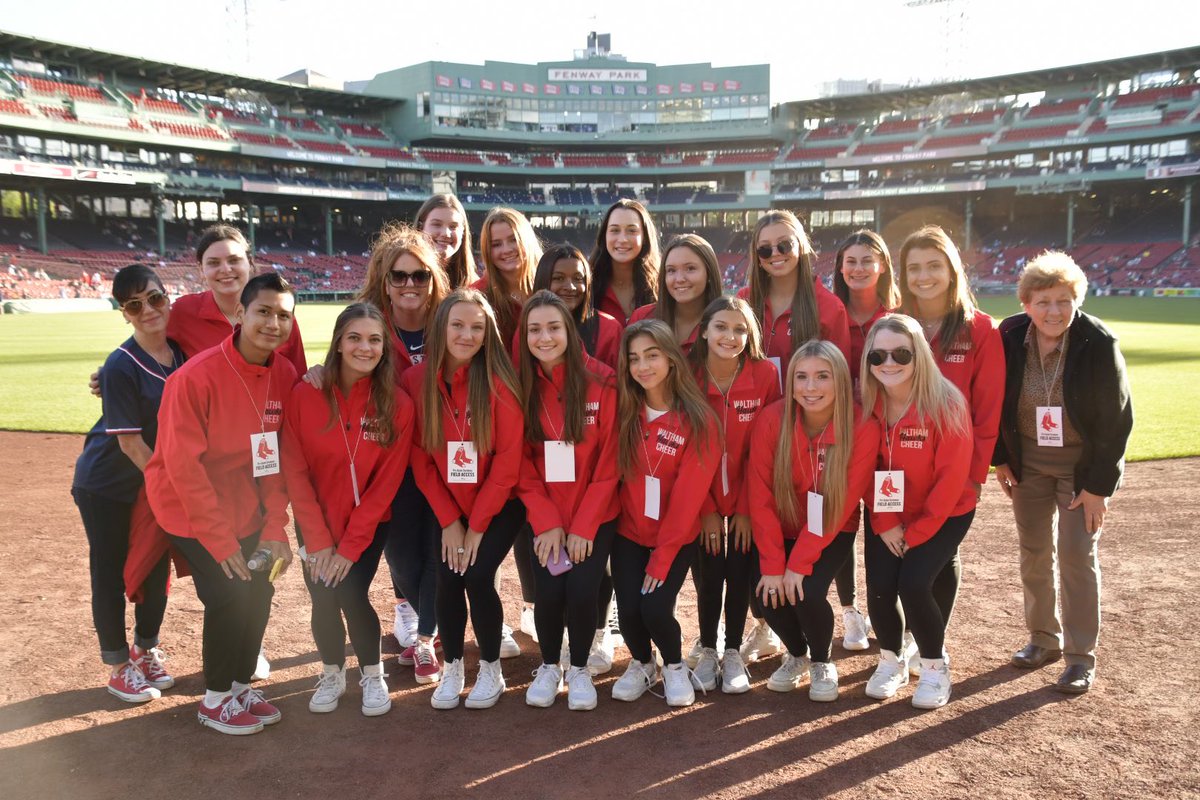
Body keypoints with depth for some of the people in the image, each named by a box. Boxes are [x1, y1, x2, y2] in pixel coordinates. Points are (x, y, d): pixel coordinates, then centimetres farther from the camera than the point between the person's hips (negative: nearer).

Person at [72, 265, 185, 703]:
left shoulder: (183, 353, -6)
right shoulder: (120, 366, -22)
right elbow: (129, 440, -20)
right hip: (106, 485, -5)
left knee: (157, 567, 11)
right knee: (110, 573, 5)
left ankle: (146, 650, 31)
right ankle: (119, 666, 20)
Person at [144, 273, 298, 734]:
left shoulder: (285, 375, -7)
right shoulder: (196, 376, -24)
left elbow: (280, 457, -1)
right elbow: (183, 463, -21)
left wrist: (275, 527, -6)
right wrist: (220, 538, -19)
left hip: (245, 507, 6)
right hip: (190, 509, -5)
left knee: (259, 591, 6)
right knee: (229, 595, -8)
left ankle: (240, 685, 28)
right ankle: (215, 699, 15)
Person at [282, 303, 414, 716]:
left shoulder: (397, 405, -12)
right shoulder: (305, 395, -12)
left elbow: (386, 482, -10)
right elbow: (295, 472, -9)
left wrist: (350, 545, -12)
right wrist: (318, 540, -12)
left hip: (369, 523, -1)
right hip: (317, 524, 1)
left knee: (351, 594, -14)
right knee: (323, 599, -4)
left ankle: (373, 674, 15)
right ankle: (332, 673, 27)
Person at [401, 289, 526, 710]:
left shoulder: (498, 382, -18)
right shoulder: (415, 380, -9)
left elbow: (507, 461, -15)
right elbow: (420, 457, -4)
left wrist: (477, 525, -12)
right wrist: (449, 520, -6)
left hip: (499, 505, -2)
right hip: (448, 509, 3)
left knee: (477, 576, -15)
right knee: (447, 580, -9)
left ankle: (491, 670, 10)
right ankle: (452, 669, 17)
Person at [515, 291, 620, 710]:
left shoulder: (602, 381, -12)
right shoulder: (520, 385, -3)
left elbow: (609, 464, -10)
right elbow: (522, 464, -1)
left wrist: (583, 526, -12)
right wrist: (547, 522, -10)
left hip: (594, 517, -1)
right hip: (545, 519, 2)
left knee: (582, 592, -13)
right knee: (548, 592, -10)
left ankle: (579, 668, 17)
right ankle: (548, 666, 20)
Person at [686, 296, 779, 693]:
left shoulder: (765, 375, -14)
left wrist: (746, 508, -10)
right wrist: (706, 509, -8)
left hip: (746, 496, 0)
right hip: (702, 498, 0)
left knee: (740, 573, -1)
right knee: (708, 575, -1)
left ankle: (733, 654, 19)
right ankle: (706, 649, 21)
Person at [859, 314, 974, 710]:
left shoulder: (946, 404, -22)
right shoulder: (866, 403, -10)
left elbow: (952, 477, -18)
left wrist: (917, 531, -15)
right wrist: (885, 523, -10)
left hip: (944, 514, -3)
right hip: (886, 517, 3)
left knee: (913, 583, -19)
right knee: (879, 586, -11)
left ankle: (935, 666, 9)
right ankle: (890, 660, 19)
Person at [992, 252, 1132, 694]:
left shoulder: (1099, 345, -19)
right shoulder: (1009, 338, -11)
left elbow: (1116, 419, -14)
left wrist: (1098, 484, -14)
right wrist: (1001, 459, 1)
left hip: (1082, 463, -3)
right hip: (1027, 461, 3)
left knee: (1077, 557, -3)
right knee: (1034, 553, 11)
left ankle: (1081, 657, 10)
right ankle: (1044, 638, 28)